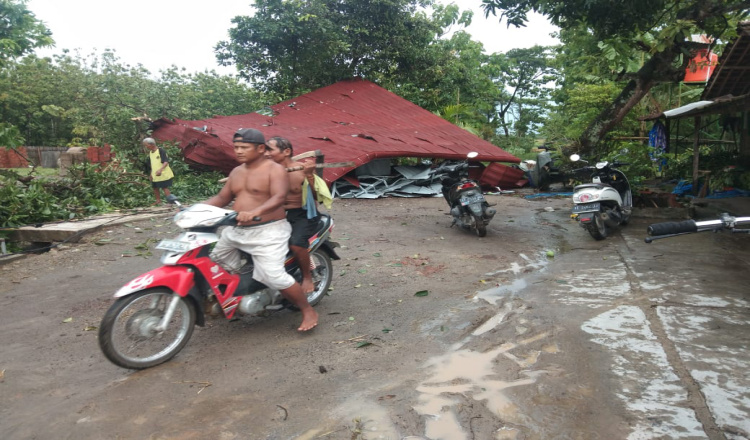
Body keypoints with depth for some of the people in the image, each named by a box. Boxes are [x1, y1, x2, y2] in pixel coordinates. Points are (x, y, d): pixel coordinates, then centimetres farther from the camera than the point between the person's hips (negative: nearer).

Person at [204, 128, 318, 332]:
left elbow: (279, 197, -27)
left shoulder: (275, 170, -11)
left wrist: (255, 212, -43)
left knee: (274, 277, -19)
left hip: (268, 231, -9)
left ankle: (308, 311, -1)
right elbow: (222, 198, 16)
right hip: (236, 230, 9)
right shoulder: (236, 172, 13)